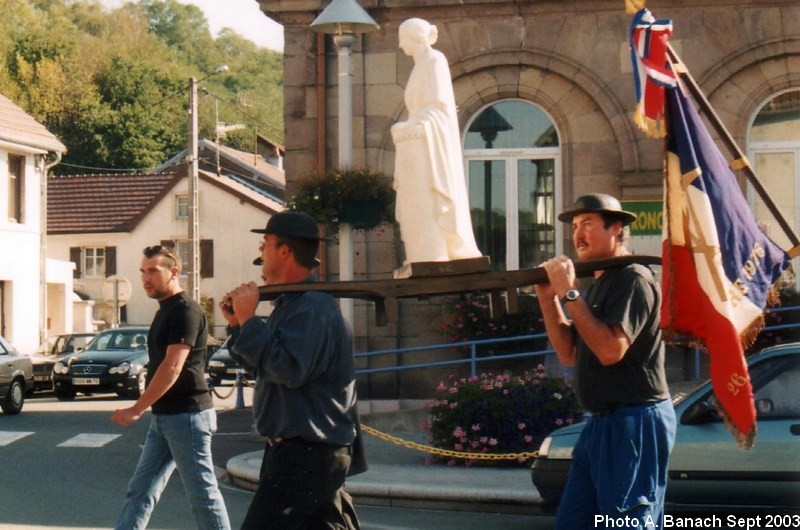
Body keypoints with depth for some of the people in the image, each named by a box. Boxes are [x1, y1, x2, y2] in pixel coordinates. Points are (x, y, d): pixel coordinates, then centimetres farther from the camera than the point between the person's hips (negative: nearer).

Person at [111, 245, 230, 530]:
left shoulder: (186, 311, -14)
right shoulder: (165, 311, 16)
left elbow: (172, 367, -22)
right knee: (140, 490, 9)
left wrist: (136, 409, -22)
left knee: (203, 494, -4)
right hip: (164, 416, 10)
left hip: (187, 415, -10)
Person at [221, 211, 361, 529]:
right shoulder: (291, 303, 16)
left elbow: (289, 370, -29)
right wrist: (238, 324, 9)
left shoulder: (313, 307, -18)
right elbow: (263, 366, 23)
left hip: (306, 455, -11)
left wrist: (249, 320, -21)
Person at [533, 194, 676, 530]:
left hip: (634, 424, -10)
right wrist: (548, 298, 7)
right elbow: (569, 354, 16)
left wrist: (569, 293, -18)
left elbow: (611, 349, -24)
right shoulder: (599, 285, 19)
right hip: (601, 424, 10)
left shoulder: (634, 279, -12)